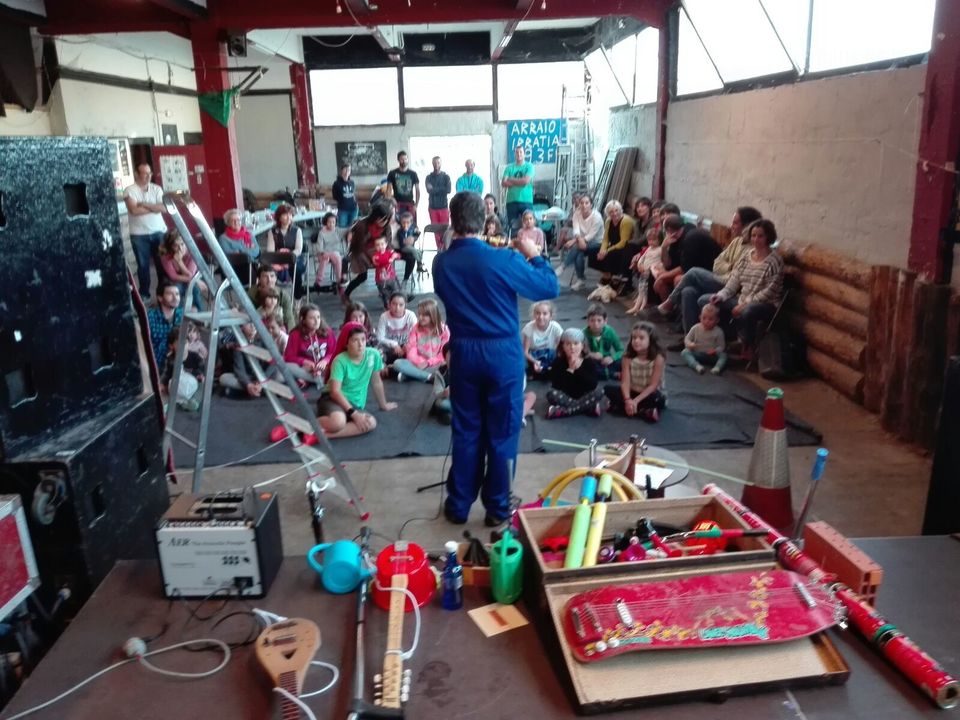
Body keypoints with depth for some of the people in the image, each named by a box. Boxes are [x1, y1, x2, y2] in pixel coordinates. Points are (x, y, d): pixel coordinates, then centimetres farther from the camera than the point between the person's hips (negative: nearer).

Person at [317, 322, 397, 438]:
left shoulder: (373, 355, -5)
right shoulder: (340, 361, -15)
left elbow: (376, 382, 10)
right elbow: (335, 391, -20)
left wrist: (383, 405, 21)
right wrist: (354, 414, -26)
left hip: (354, 404, 6)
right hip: (333, 399, -5)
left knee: (371, 423, -29)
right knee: (338, 422, -41)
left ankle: (323, 434, -25)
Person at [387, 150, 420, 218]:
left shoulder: (413, 174, 7)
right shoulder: (392, 173, 2)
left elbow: (417, 190, 8)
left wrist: (416, 205, -1)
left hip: (410, 204, 2)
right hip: (398, 204, -2)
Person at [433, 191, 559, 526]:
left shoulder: (441, 263, -2)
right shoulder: (502, 260, -17)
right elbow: (550, 288, -9)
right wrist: (534, 255, 5)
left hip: (463, 352, 4)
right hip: (503, 353, -4)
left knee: (465, 430, 15)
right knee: (502, 432, 9)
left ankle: (458, 505, 24)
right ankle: (497, 508, 20)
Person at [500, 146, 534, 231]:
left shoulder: (529, 166, 4)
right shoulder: (509, 167, 10)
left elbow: (526, 180, -11)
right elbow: (503, 183, -2)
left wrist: (511, 180, 0)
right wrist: (520, 182, -7)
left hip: (526, 201, -2)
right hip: (511, 201, 2)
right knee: (512, 226, 2)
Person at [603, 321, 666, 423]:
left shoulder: (658, 358, -18)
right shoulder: (628, 357, -8)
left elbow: (653, 385, -21)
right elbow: (625, 382, -15)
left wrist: (635, 401, -30)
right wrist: (628, 400, -34)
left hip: (650, 394, -4)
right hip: (633, 392, 4)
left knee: (657, 399, -38)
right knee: (609, 389, -18)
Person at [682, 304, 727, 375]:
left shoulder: (718, 332, -5)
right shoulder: (695, 328, -1)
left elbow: (721, 346, -1)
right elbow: (687, 339, 5)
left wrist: (715, 351, -23)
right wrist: (690, 344, -18)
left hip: (711, 356, -1)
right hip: (697, 355, 1)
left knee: (723, 355, -25)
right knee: (685, 352, -26)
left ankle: (717, 368, -51)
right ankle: (697, 366, -49)